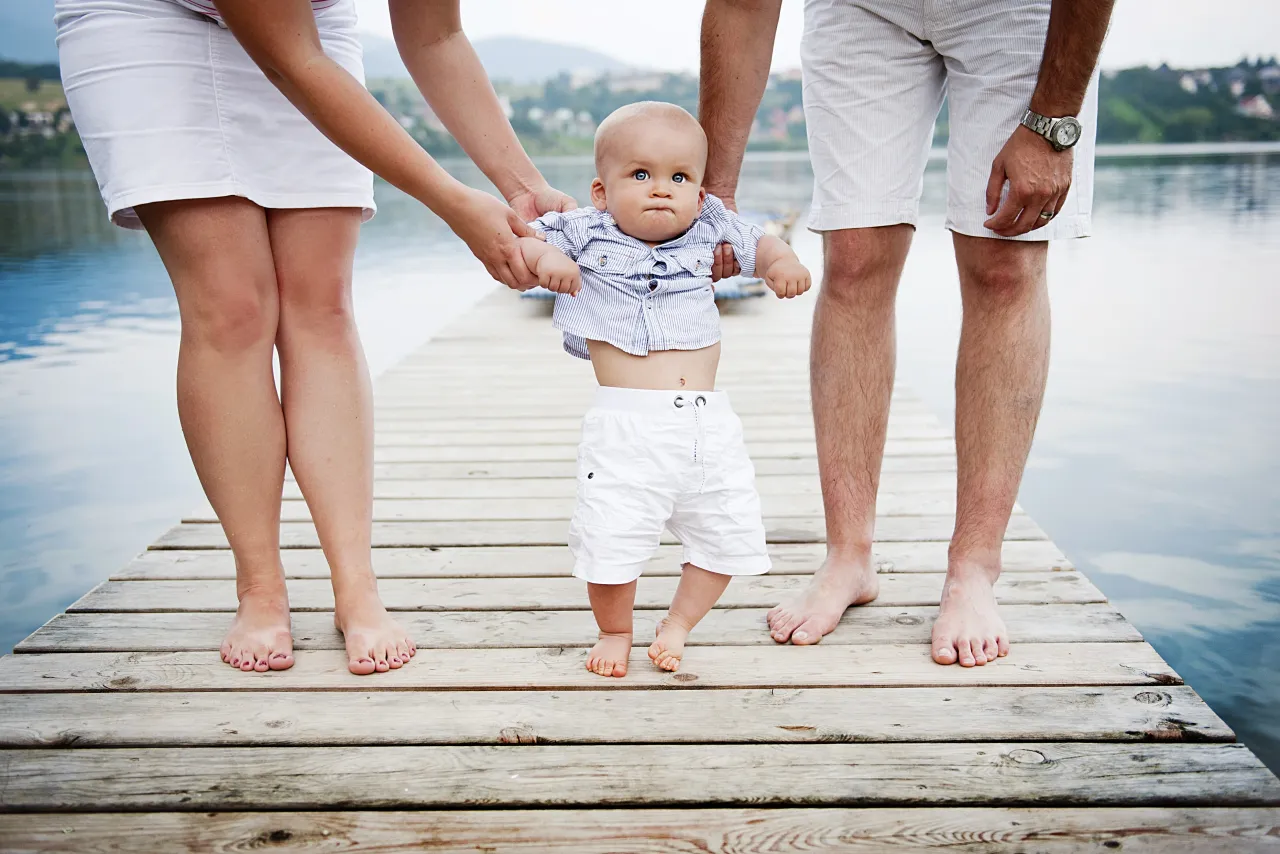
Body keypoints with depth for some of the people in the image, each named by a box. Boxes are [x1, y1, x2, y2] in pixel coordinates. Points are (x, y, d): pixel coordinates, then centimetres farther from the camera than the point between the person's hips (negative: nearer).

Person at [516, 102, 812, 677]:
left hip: (708, 422, 4)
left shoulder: (706, 231, 9)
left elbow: (754, 244, 23)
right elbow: (515, 241, 7)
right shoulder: (586, 235, 2)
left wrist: (781, 261, 2)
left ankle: (677, 625, 31)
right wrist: (544, 256, -14)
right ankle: (614, 631, 23)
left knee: (727, 533, 9)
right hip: (626, 426, -3)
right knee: (612, 537, -7)